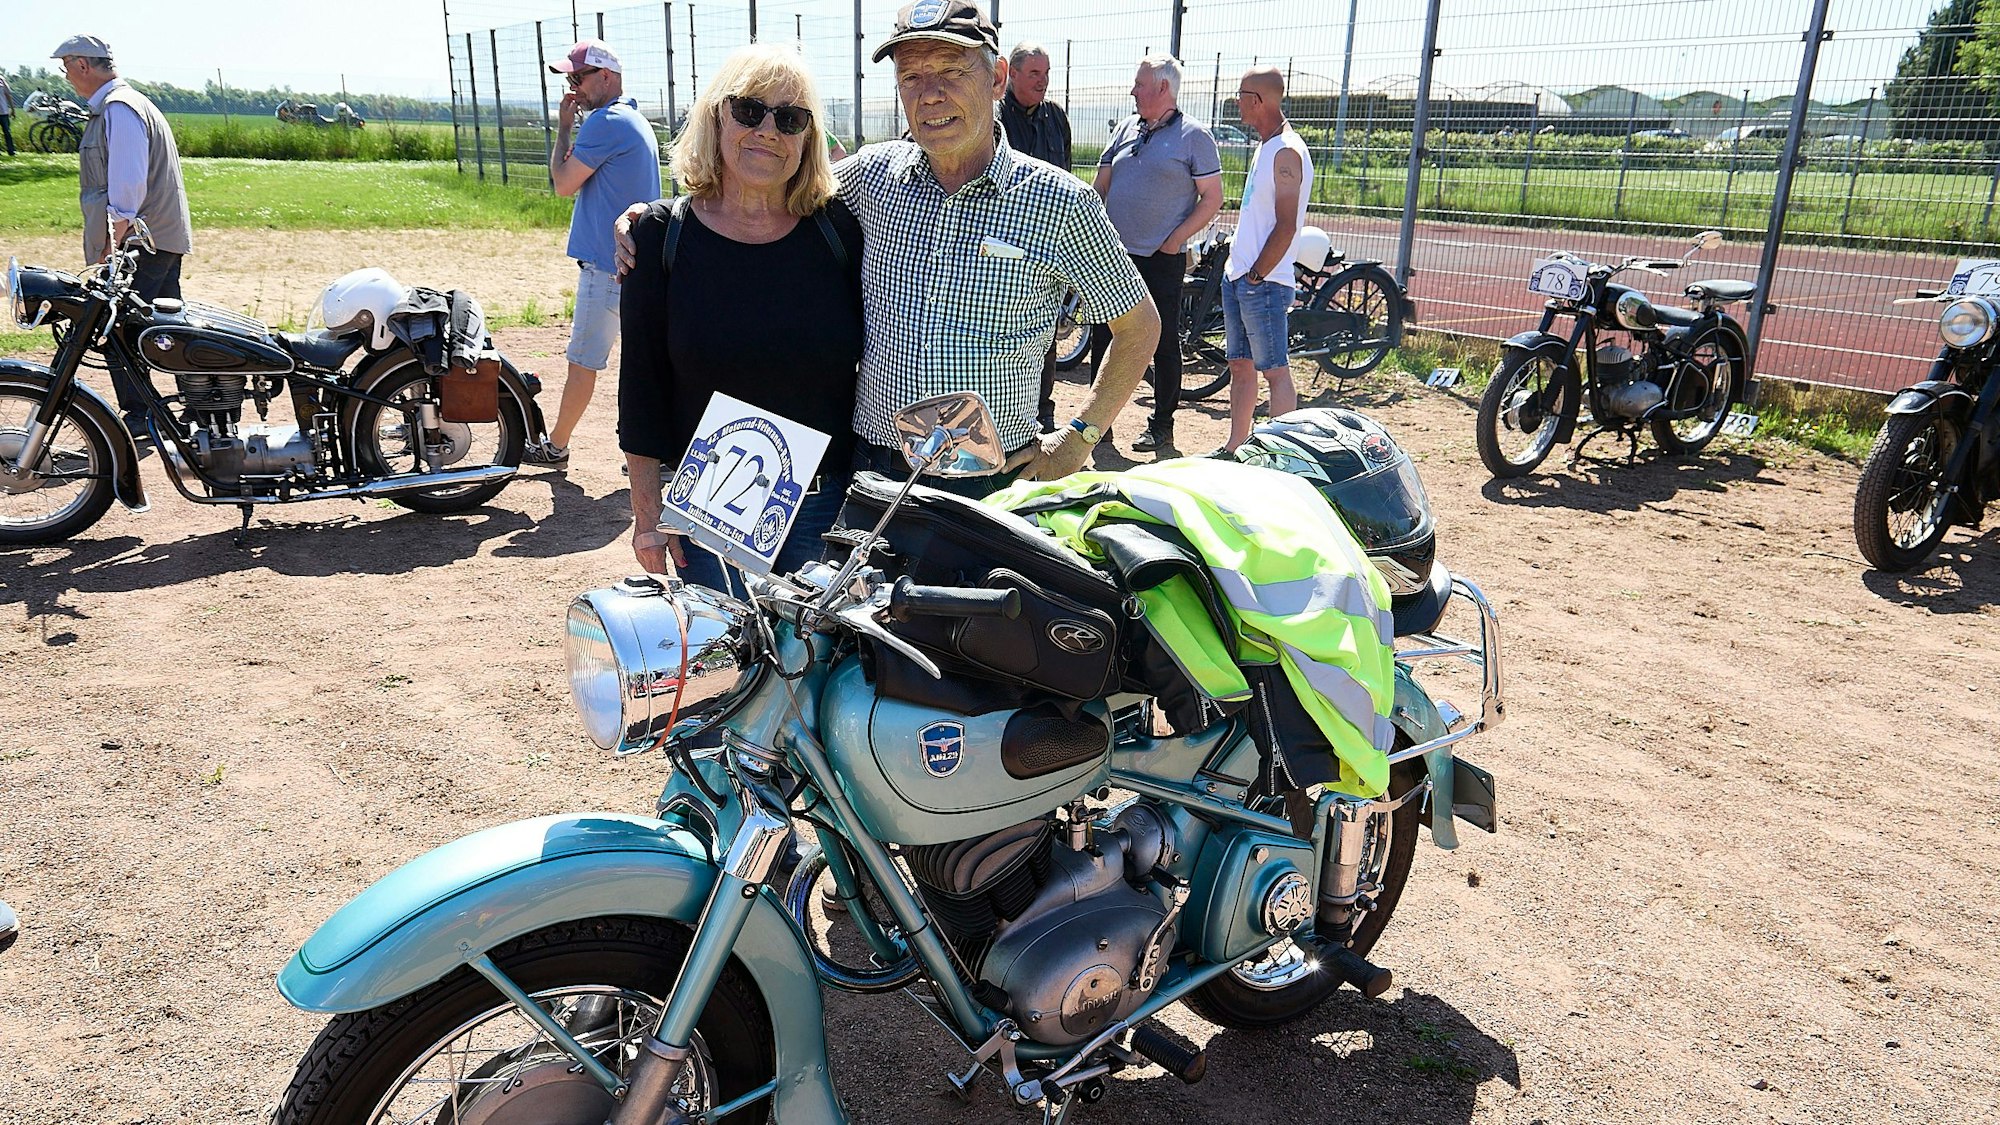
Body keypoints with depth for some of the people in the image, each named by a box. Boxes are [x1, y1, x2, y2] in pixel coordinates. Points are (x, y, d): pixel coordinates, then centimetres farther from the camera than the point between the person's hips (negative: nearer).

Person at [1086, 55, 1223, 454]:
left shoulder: (1194, 135, -3)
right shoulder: (1126, 128, 12)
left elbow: (1212, 199, -5)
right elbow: (1100, 186, 17)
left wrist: (1175, 238, -12)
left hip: (1162, 259, -5)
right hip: (1112, 256, 6)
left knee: (1164, 342, 2)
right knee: (1102, 338, 9)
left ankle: (1162, 425, 13)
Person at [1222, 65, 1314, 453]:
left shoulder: (1286, 152, -14)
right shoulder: (1265, 147, 16)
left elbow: (1286, 226, -19)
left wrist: (1256, 275, -17)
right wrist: (1237, 269, 17)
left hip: (1263, 284, -10)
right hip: (1237, 276, 10)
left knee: (1275, 370, -6)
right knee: (1239, 366, 14)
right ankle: (1236, 447, 23)